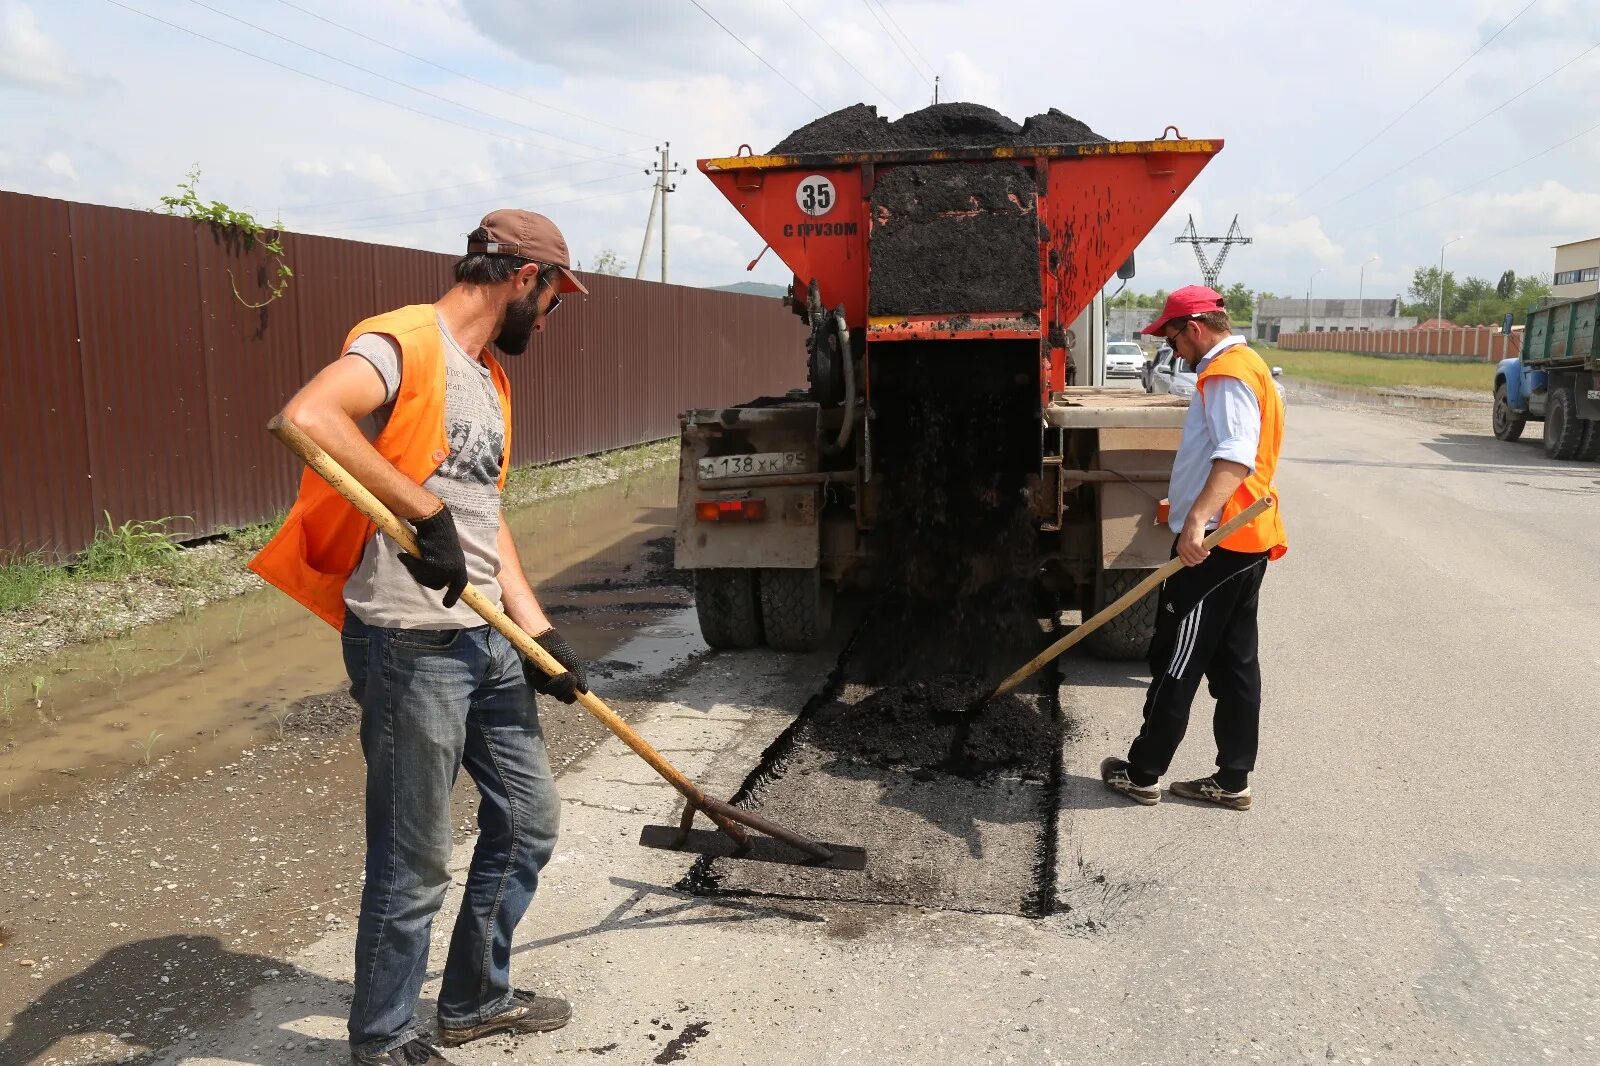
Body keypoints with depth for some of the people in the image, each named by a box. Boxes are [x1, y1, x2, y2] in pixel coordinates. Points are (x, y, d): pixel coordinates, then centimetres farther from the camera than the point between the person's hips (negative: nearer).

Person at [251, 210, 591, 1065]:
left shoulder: (485, 377, 16)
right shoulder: (406, 343, -13)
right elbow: (307, 417, -33)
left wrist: (541, 633, 12)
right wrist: (424, 514, -32)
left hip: (488, 643, 9)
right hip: (410, 648, -9)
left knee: (528, 817, 18)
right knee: (414, 867, 3)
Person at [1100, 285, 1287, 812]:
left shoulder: (1227, 373, -14)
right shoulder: (1245, 368, 20)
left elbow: (1236, 456, -29)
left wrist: (1197, 520, -39)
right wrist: (1191, 509, 38)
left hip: (1214, 542, -10)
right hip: (1245, 541, 11)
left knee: (1176, 661, -1)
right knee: (1234, 663, 12)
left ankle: (1143, 773, 9)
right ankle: (1233, 780, 18)